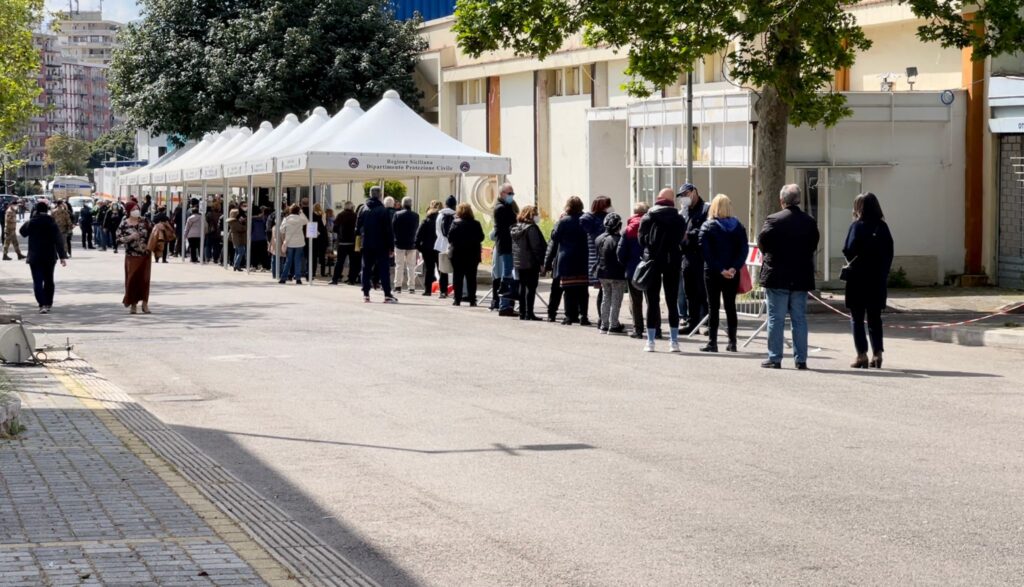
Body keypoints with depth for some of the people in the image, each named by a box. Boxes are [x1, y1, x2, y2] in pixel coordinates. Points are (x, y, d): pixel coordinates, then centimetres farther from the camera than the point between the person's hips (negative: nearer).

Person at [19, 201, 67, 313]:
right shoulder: (52, 223, -5)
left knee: (38, 282, -4)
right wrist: (62, 256, -9)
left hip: (35, 257, -2)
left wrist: (33, 217, 13)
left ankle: (42, 304, -20)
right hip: (50, 257, 2)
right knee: (49, 280, 17)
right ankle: (48, 304, 25)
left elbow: (23, 232, 15)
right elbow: (59, 241, -10)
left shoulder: (31, 223, -6)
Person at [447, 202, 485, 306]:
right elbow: (481, 237, 0)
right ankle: (472, 300, 3)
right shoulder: (476, 224, -2)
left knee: (458, 278, 4)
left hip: (458, 254, -2)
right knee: (471, 278, 6)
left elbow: (450, 237, -13)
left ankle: (457, 300, 2)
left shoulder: (456, 223, -10)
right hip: (473, 254, 2)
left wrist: (452, 244, 6)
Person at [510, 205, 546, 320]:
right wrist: (541, 261, -14)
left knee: (522, 287, 12)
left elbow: (513, 246, 13)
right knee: (531, 287, -3)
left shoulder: (515, 228, 11)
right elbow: (536, 246, -17)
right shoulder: (531, 228, -14)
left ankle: (522, 312, 13)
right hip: (531, 263, -7)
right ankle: (529, 313, -6)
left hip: (518, 262, 7)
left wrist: (515, 260, 16)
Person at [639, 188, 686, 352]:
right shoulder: (679, 219, -2)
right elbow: (682, 240, -2)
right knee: (672, 302, 7)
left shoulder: (647, 218, -4)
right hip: (673, 262, 1)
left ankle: (650, 341, 2)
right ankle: (674, 341, 5)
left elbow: (642, 240, -3)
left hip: (652, 263, -1)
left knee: (652, 302, 4)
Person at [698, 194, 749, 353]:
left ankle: (712, 342, -1)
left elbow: (705, 251, -14)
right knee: (730, 306, 10)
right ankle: (732, 342, 11)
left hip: (713, 273, -3)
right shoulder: (738, 226, 3)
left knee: (713, 307, 1)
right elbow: (743, 249, -6)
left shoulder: (708, 226, -5)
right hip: (732, 274, 3)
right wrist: (735, 268, -13)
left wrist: (720, 269, -15)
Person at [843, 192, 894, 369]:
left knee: (857, 318, 3)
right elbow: (889, 253, 4)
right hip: (878, 279, 4)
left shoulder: (857, 226, -10)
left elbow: (848, 251, -15)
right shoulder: (883, 227, 4)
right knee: (875, 317, 12)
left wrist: (851, 262, 5)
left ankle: (862, 355, -2)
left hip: (858, 278, -4)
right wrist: (884, 271, 10)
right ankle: (877, 354, 7)